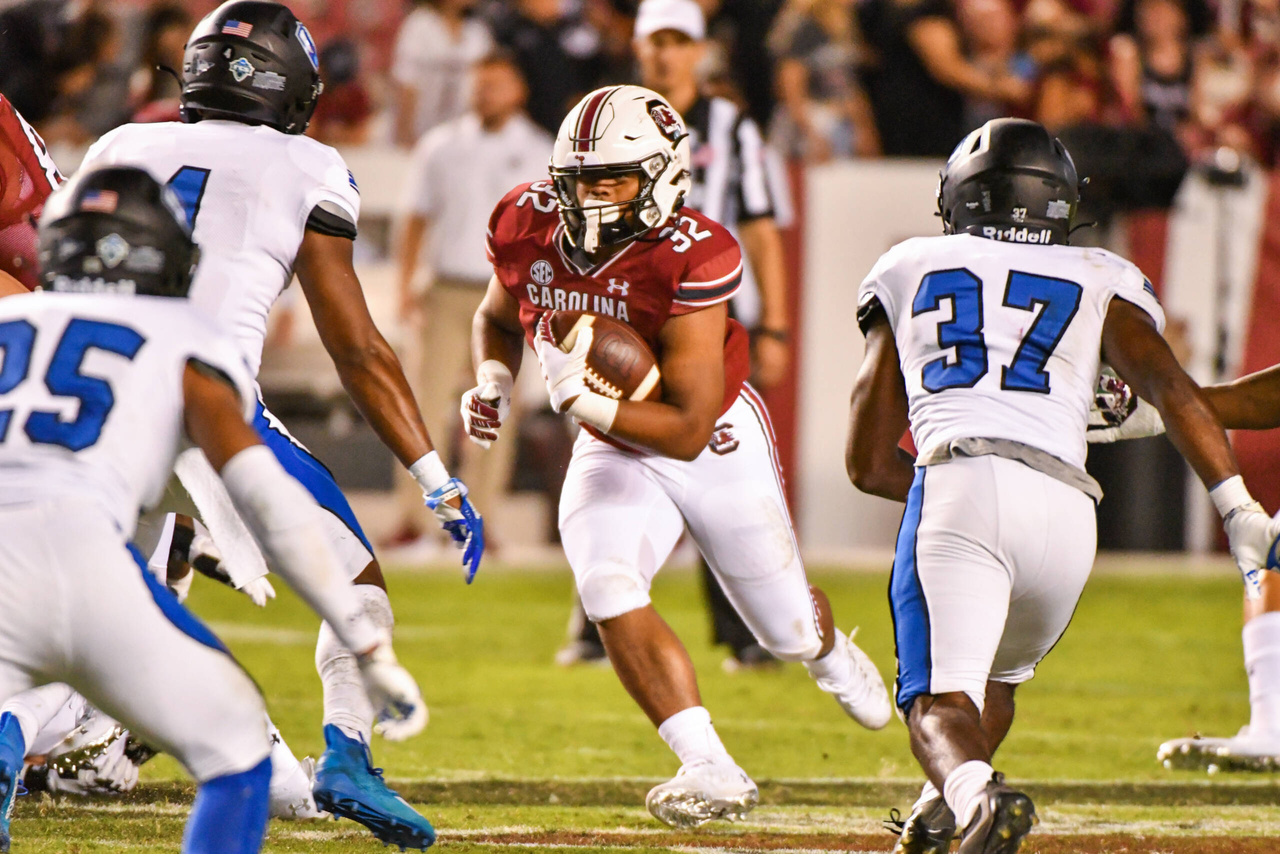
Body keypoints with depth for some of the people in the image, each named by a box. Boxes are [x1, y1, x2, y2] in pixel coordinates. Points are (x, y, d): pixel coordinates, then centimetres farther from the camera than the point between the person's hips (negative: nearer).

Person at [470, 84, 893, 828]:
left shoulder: (690, 260, -34)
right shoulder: (530, 228, -18)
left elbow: (688, 430, -34)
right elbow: (499, 319, 7)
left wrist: (579, 398, -42)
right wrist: (493, 384, -13)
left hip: (719, 444, -3)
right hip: (615, 453, 3)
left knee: (790, 630, 13)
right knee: (609, 591, -25)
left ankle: (833, 656, 53)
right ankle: (711, 769, -21)